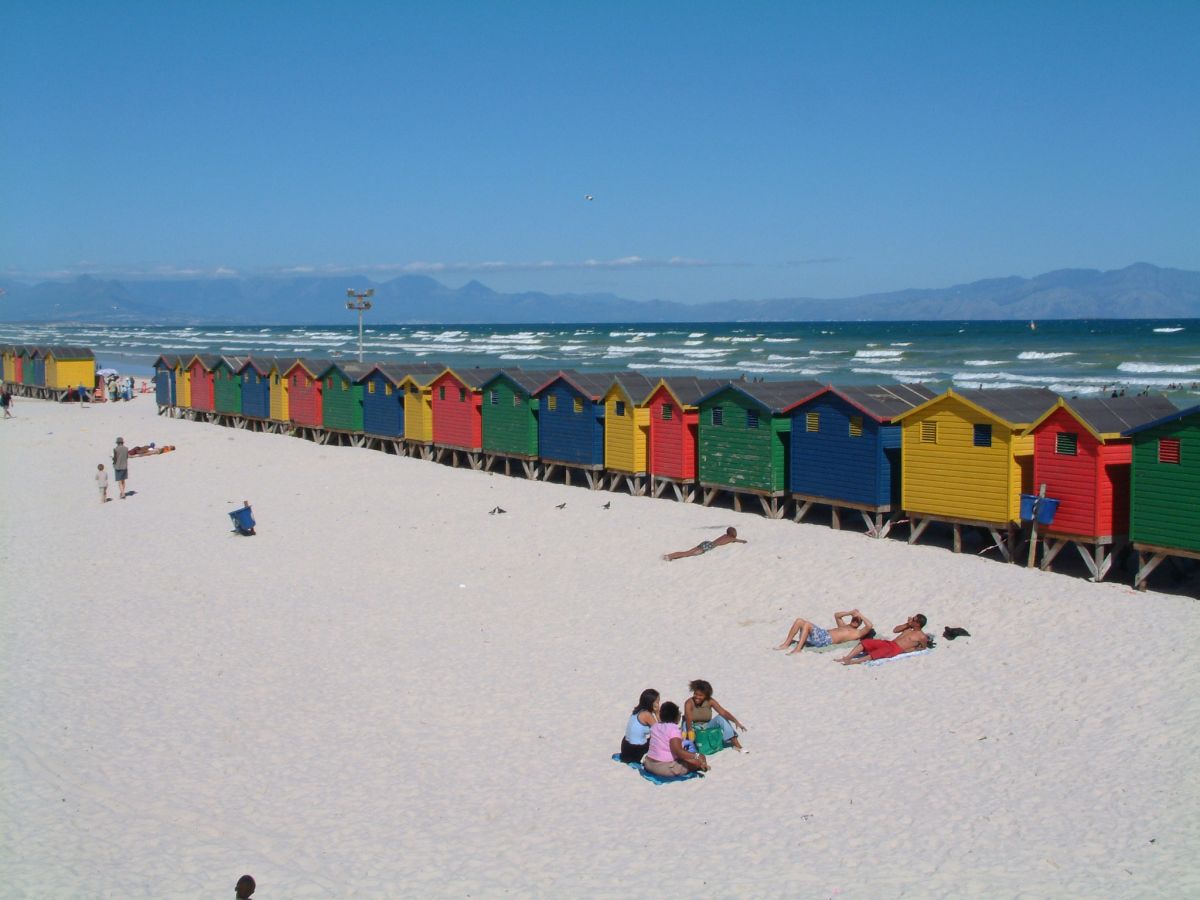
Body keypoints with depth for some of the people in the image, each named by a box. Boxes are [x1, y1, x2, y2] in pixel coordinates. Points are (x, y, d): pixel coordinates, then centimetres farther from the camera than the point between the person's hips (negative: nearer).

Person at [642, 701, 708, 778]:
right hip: (666, 769, -7)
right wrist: (697, 756, -24)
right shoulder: (673, 728, -14)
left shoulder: (655, 726, 7)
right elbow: (678, 751, -25)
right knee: (700, 759, -1)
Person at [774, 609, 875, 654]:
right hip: (822, 634, 9)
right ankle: (786, 644, -12)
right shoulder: (844, 626, 36)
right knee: (799, 621, -6)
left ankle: (798, 648, -33)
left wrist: (860, 615, 3)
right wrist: (850, 613, 30)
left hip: (826, 639, -9)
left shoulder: (857, 633, 11)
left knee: (806, 624, -29)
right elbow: (836, 615, 43)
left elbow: (869, 626, -5)